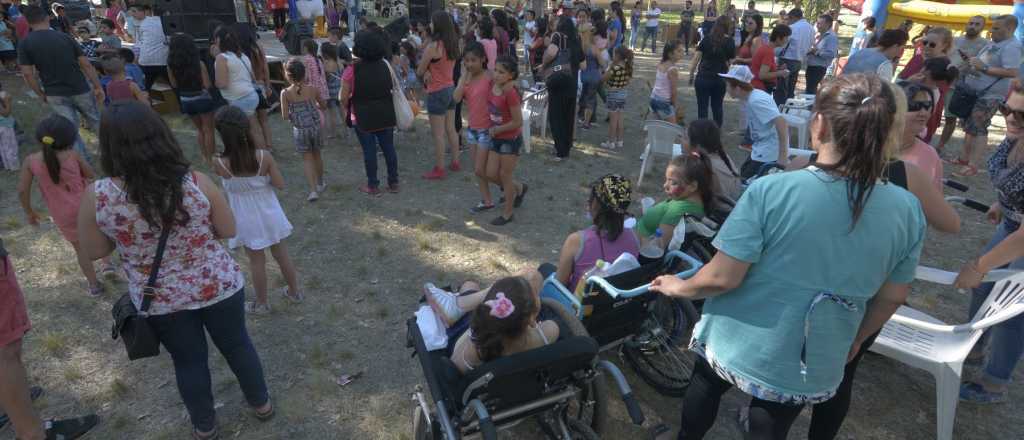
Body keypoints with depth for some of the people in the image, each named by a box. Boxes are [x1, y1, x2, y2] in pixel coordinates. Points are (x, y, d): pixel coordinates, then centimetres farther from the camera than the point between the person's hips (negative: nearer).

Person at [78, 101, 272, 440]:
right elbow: (228, 231, -7)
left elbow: (94, 252, -3)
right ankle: (261, 403, 45)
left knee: (189, 361, 23)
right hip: (218, 286, 0)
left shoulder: (97, 197, -18)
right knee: (236, 345, 23)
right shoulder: (197, 182, -20)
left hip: (160, 300, 1)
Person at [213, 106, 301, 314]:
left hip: (247, 219, -1)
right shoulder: (264, 156, -21)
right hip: (268, 213, 1)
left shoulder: (220, 163, -22)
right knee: (281, 253, 21)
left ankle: (262, 303, 33)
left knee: (256, 261, 16)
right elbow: (280, 184, -13)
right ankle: (294, 291, 39)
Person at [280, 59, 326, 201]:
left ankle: (313, 190, -2)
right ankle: (320, 184, 37)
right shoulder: (312, 89, -7)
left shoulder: (286, 93, -11)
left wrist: (293, 113, 8)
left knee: (307, 158, 9)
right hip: (315, 127, 2)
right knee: (316, 155, 20)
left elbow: (285, 116, -11)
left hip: (300, 130, -2)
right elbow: (323, 106, 7)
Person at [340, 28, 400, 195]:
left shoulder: (352, 70, -13)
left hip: (363, 117, -4)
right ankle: (393, 183, 20)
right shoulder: (385, 66, 0)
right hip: (386, 116, 4)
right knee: (389, 148, 11)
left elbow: (344, 97, -11)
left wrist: (345, 110, 7)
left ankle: (373, 185, 15)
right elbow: (393, 88, 8)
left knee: (369, 151, 6)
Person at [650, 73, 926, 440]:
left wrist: (680, 287, -2)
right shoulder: (907, 211, -12)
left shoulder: (772, 190, -25)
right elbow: (892, 297, 1)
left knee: (705, 387, 30)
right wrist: (855, 340, 19)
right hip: (812, 368, 3)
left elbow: (722, 278, -22)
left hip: (736, 344, -2)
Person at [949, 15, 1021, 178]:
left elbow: (1013, 72, -26)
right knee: (969, 126, 15)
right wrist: (971, 64, 5)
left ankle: (971, 165, -5)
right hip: (974, 92, 10)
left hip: (989, 95, -10)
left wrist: (983, 68, -26)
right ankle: (964, 158, 25)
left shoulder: (1011, 46, -17)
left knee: (978, 129, -8)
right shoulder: (994, 43, 12)